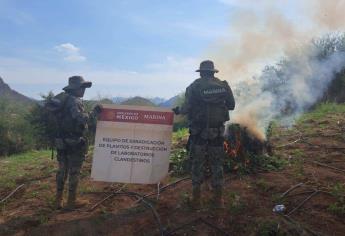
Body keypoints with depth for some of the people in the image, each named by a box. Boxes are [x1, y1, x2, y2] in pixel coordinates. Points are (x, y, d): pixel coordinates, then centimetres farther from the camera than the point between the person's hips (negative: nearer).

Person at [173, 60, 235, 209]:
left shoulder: (194, 86, -5)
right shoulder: (223, 85, 3)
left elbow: (187, 107, -11)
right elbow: (231, 105, 7)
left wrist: (178, 110, 9)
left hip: (199, 131, -2)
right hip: (217, 130, 2)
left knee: (197, 164, 7)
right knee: (217, 164, 12)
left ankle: (196, 199, 12)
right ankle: (218, 199, 16)